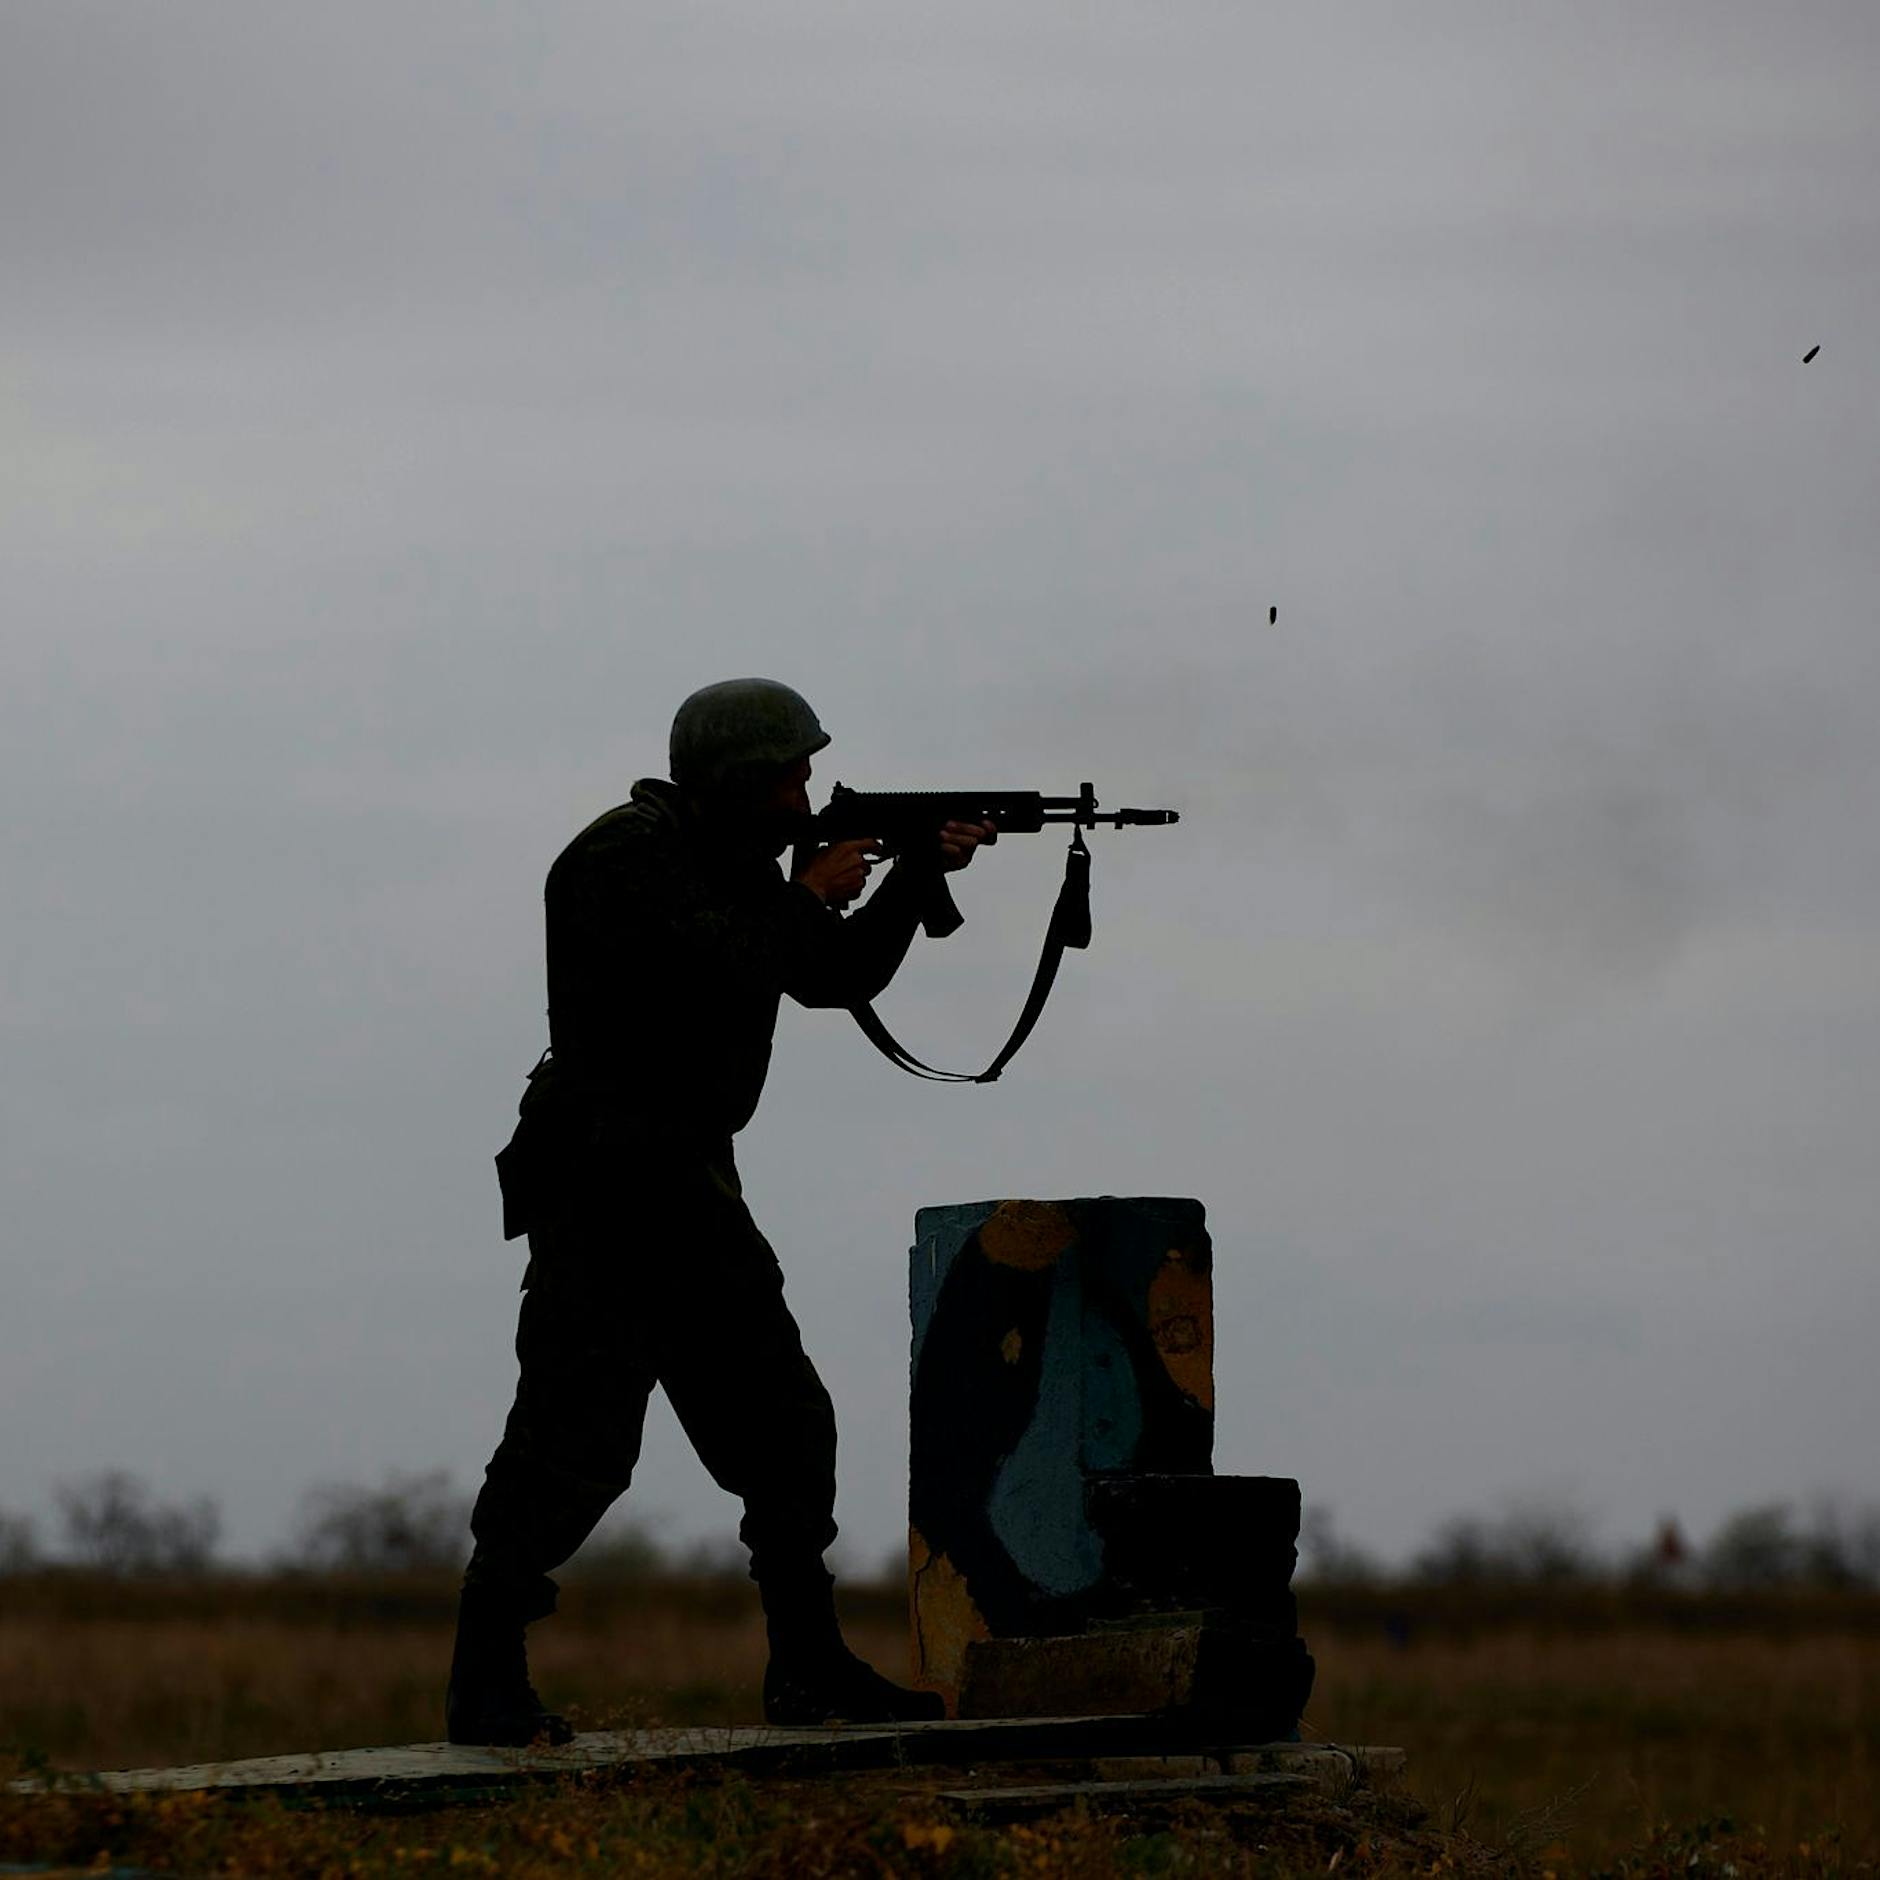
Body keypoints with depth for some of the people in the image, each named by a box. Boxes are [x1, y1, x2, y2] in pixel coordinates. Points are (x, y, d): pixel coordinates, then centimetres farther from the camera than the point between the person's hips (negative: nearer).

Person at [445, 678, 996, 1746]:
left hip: (688, 1191, 10)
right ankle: (488, 1685, -13)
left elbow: (838, 978, 22)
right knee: (577, 1434, -15)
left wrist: (918, 876, 10)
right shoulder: (631, 857, -14)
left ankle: (811, 1669, 19)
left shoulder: (732, 863, 16)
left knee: (783, 1425, 11)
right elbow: (723, 971, -26)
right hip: (602, 1188, -10)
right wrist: (810, 897, -10)